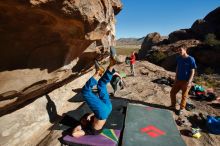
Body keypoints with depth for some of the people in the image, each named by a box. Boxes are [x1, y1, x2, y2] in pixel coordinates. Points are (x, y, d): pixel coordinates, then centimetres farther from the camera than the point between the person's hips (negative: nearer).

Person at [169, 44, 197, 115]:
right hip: (178, 80, 6)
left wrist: (189, 82, -18)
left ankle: (181, 109, 26)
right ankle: (173, 106, 29)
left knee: (184, 95, 8)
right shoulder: (179, 58, 2)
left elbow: (192, 72, -12)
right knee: (172, 92, 10)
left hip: (186, 81, -5)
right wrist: (176, 78, 9)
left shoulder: (191, 59, -14)